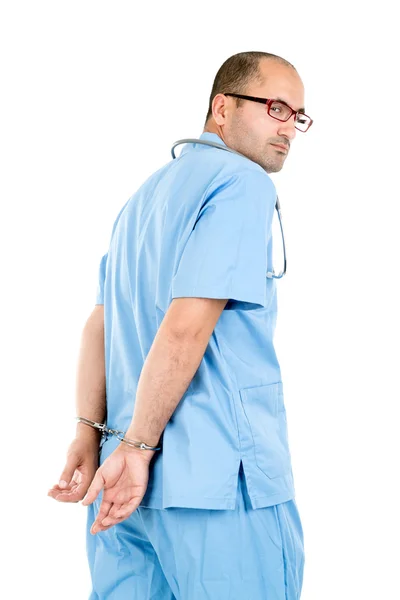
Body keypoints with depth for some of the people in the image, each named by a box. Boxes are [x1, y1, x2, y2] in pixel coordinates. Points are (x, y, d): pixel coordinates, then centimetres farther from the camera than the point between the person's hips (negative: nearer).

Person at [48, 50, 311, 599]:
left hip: (135, 477, 9)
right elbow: (186, 327, -18)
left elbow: (99, 325, 16)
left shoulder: (147, 194, 20)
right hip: (219, 474, -8)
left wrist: (89, 431, 12)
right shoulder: (243, 182, -9)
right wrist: (137, 446, -15)